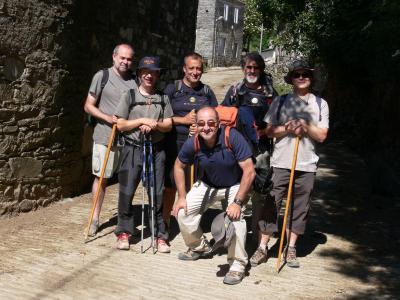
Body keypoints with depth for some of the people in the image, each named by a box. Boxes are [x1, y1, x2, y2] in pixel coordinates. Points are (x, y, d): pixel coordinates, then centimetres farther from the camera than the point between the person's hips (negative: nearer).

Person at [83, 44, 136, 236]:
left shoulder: (135, 80, 7)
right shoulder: (102, 76, -2)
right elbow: (89, 106, -1)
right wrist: (108, 118, -16)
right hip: (105, 136, -3)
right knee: (101, 177, 4)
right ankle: (95, 219, 17)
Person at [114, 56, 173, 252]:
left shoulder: (163, 98, 9)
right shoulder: (129, 96, 2)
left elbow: (168, 125, 5)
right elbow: (120, 125, -2)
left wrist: (154, 124, -14)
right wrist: (142, 120, -11)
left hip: (156, 150, 2)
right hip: (132, 149, -1)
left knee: (157, 194, 4)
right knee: (126, 192, 0)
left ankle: (160, 235, 14)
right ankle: (124, 232, 15)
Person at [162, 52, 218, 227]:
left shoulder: (207, 92, 12)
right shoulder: (172, 89, 3)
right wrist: (184, 120, -12)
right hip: (175, 145, -2)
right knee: (170, 186, 3)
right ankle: (164, 223, 16)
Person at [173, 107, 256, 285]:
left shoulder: (232, 137, -32)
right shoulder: (192, 143, -20)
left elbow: (249, 171, -31)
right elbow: (179, 166, -1)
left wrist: (237, 202, -35)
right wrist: (181, 197, -5)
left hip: (236, 185, -4)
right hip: (208, 184, 4)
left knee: (235, 215, -30)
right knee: (183, 212, -4)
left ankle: (238, 264, -13)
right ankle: (199, 247, 24)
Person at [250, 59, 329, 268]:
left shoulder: (320, 104, 7)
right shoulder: (280, 101, 7)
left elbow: (322, 135, 2)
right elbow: (269, 131, 4)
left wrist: (305, 125, -12)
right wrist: (287, 129, -12)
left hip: (307, 165, 1)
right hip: (280, 163, -1)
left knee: (300, 208, 6)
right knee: (271, 204, -2)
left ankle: (290, 248, 20)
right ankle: (263, 247, 8)